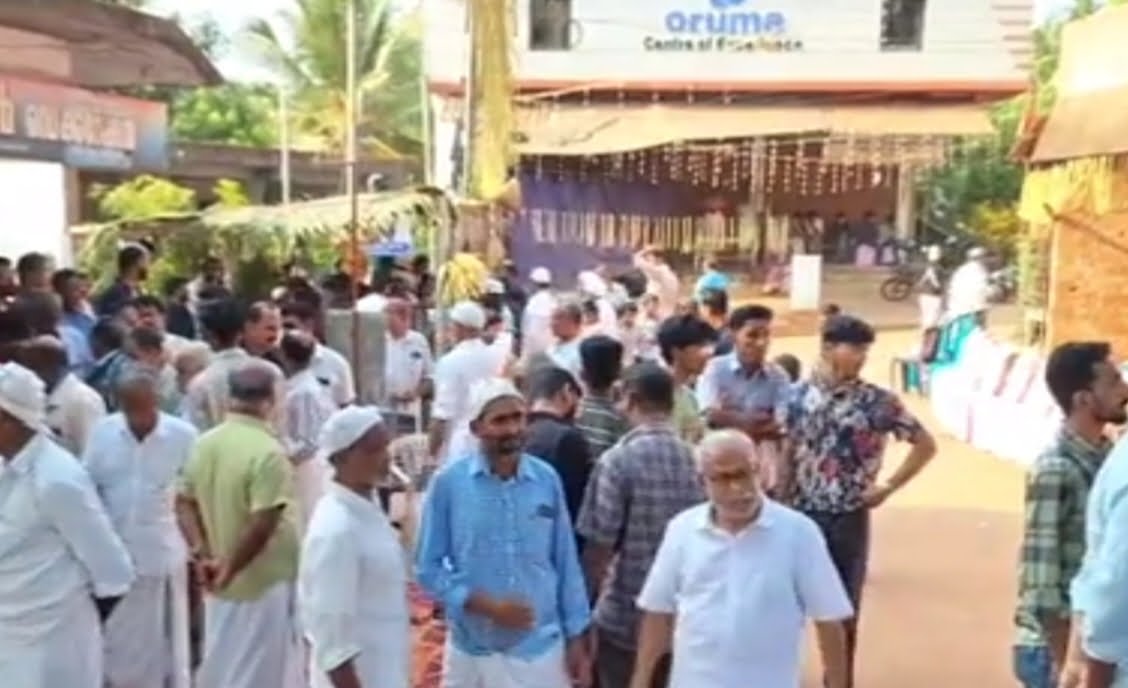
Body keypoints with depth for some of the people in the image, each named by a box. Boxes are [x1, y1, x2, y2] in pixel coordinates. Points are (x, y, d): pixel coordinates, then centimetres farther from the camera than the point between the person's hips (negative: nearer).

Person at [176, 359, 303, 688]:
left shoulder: (205, 443, 2)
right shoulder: (268, 452, -22)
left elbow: (184, 503, 5)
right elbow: (262, 526, -27)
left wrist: (201, 554, -3)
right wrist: (230, 568, -17)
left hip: (222, 586, 7)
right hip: (265, 584, -7)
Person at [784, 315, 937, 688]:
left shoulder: (878, 401, -5)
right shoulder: (797, 395, -1)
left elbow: (925, 444, 3)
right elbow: (785, 453, 5)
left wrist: (889, 486, -2)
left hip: (848, 518, -1)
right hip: (799, 514, 1)